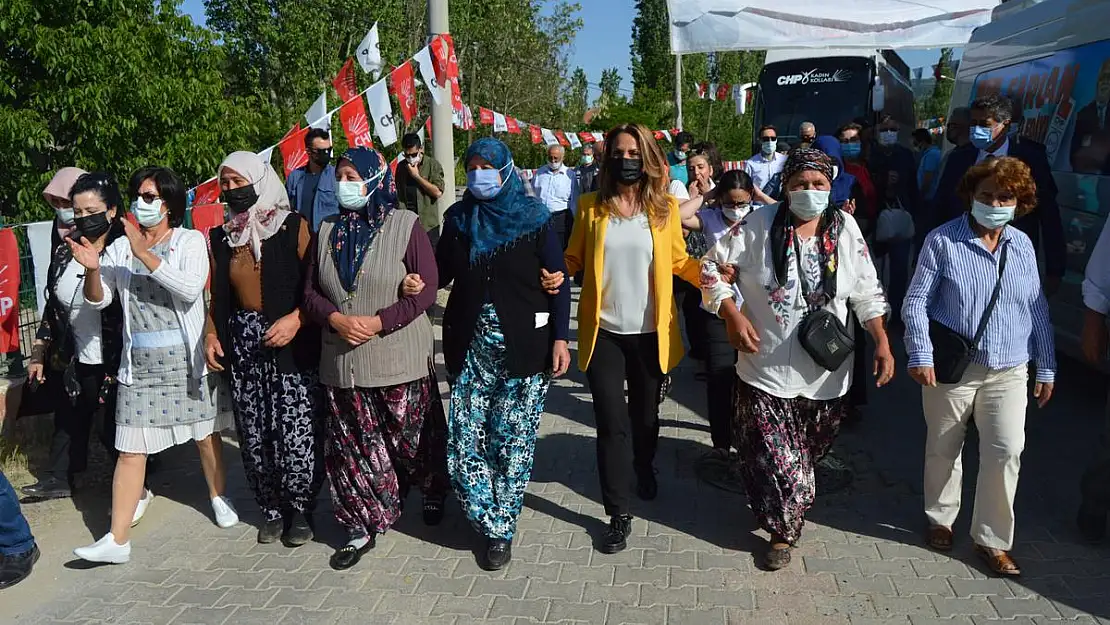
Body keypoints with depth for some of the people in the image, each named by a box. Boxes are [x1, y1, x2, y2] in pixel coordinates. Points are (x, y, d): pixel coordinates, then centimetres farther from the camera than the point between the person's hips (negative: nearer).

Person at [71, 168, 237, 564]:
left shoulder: (191, 241, -3)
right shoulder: (120, 247, 6)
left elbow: (190, 288, -19)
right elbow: (98, 301, 1)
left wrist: (145, 254, -23)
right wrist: (92, 270, -19)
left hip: (187, 360, -2)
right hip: (139, 365, 2)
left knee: (206, 433, 13)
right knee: (131, 450, 1)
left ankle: (218, 497, 37)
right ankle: (117, 539, 5)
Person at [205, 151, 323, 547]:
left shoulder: (293, 227, -3)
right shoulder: (221, 237, 13)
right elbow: (218, 295, 18)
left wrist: (296, 318, -21)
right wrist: (211, 334, 4)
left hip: (290, 346, -5)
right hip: (241, 345, 5)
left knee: (295, 432, -6)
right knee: (254, 435, 7)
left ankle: (300, 509, 13)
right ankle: (272, 510, 23)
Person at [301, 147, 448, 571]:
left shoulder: (406, 225, -6)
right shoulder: (328, 231, 8)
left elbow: (426, 289, -10)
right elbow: (311, 292, 9)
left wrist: (378, 322, -18)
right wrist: (336, 319, -12)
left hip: (400, 358, -4)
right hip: (343, 362, 4)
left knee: (412, 437, 10)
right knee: (351, 448, 7)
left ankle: (433, 493, 39)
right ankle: (361, 528, 22)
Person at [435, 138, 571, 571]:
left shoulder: (533, 219, -1)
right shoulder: (458, 218, 8)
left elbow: (559, 280, -1)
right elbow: (441, 274, 11)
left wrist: (560, 337, -8)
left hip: (523, 345, -3)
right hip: (470, 344, 3)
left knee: (513, 440, 2)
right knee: (464, 441, -1)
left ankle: (501, 529, 19)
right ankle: (494, 525, 18)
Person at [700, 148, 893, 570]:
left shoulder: (845, 228, 1)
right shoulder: (760, 224, -7)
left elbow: (866, 293, 7)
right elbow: (713, 268, -2)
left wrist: (882, 343, -2)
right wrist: (732, 315, -15)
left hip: (826, 372, 3)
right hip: (766, 368, -3)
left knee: (809, 454, 19)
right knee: (772, 457, 0)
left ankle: (785, 524, 47)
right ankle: (783, 531, 23)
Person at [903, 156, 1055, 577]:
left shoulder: (1022, 245, 6)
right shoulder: (943, 241, -7)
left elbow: (1037, 310, 10)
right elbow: (917, 301, -8)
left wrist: (1046, 367, 10)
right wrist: (921, 354, -16)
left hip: (1009, 371, 3)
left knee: (1006, 451, -2)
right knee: (944, 448, 12)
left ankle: (992, 538, 14)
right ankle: (941, 518, 34)